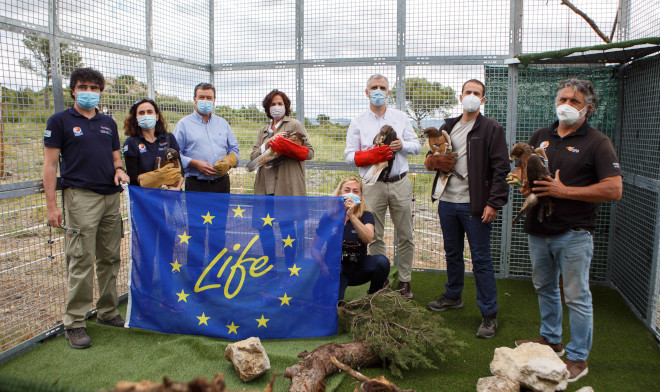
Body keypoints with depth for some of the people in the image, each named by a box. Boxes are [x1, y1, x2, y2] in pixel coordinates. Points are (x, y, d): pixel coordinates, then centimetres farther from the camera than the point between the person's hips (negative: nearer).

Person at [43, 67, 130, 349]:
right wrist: (51, 204, -9)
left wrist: (119, 170, -2)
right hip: (80, 197, -5)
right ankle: (74, 323, 4)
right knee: (81, 262, -6)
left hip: (111, 197, 5)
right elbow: (50, 164, -1)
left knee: (110, 258, 10)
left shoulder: (108, 123, 17)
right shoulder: (60, 121, 3)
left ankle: (108, 312, 23)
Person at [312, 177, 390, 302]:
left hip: (358, 269, 2)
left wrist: (351, 216, -37)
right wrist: (323, 266, -19)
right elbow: (315, 247, -1)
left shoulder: (366, 216, -4)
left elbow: (368, 238, -26)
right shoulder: (329, 217, -2)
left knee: (381, 261, -27)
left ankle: (374, 294, 1)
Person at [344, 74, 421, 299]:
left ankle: (404, 281, 15)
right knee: (375, 237, 4)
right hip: (373, 185, -1)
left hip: (400, 183, 1)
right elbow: (350, 156, 1)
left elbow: (417, 145, 12)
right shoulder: (358, 123, 7)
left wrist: (402, 145, -9)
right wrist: (372, 155, -15)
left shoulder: (400, 117, 12)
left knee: (405, 236, 3)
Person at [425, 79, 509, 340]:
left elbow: (501, 169, -9)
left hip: (475, 205, -6)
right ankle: (453, 296, 38)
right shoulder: (448, 127, 14)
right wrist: (434, 162, -1)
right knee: (452, 253, 19)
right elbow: (434, 157, 24)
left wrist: (494, 202, -16)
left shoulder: (492, 129, -3)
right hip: (447, 201, 6)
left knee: (481, 260, -1)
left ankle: (489, 315, 9)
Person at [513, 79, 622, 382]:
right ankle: (550, 340, 37)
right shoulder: (540, 136, 10)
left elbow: (614, 190, -15)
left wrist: (564, 191, -19)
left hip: (574, 234, -6)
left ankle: (577, 358, 17)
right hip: (538, 230, 6)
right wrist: (524, 181, -2)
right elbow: (519, 166, 22)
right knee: (544, 287, 19)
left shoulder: (597, 143, -7)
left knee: (576, 296, 2)